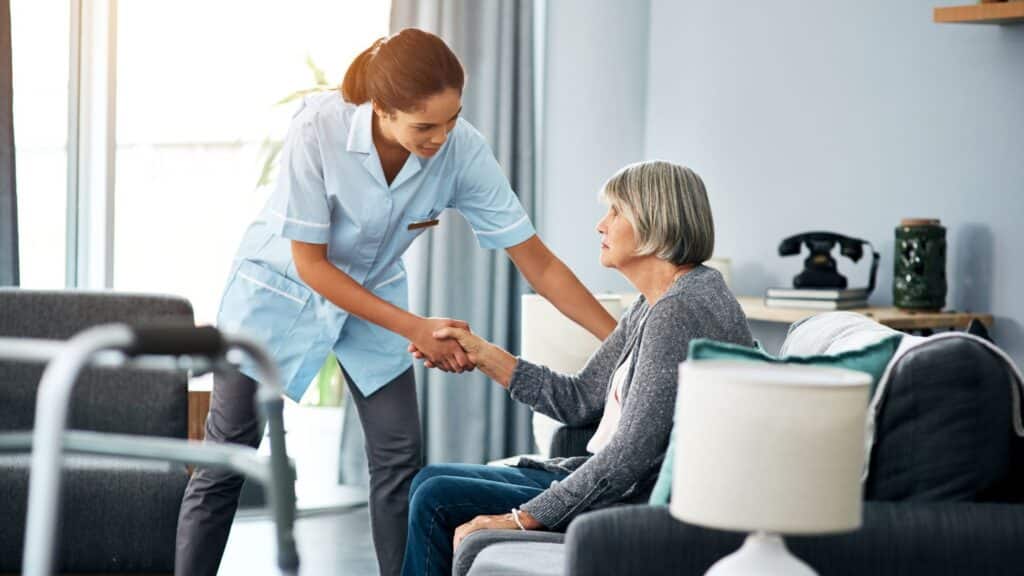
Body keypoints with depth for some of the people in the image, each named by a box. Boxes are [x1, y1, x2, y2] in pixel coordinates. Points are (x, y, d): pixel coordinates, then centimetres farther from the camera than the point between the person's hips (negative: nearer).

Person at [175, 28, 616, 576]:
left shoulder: (463, 150, -25)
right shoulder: (318, 127, -33)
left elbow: (538, 263, -19)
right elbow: (310, 263, -24)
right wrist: (414, 328, -26)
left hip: (374, 295, 3)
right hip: (281, 287, -3)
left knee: (399, 462, -3)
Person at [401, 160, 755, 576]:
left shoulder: (678, 311, -21)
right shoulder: (653, 306, 11)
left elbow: (631, 454, -25)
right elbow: (579, 399, 15)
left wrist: (521, 519, -21)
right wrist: (482, 353, 8)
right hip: (616, 484, 10)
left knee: (438, 500, -9)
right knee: (432, 483, 10)